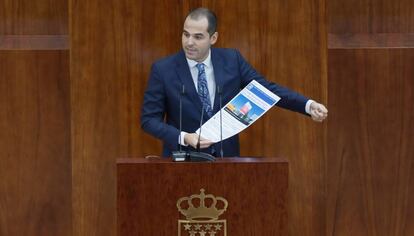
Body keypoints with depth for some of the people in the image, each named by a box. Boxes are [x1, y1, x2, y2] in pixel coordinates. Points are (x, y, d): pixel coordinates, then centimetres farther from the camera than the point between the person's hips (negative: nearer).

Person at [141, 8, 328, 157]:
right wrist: (184, 138, -22)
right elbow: (149, 119, -7)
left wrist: (308, 105, -12)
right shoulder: (163, 69, -8)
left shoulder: (231, 60, -1)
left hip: (226, 158, 2)